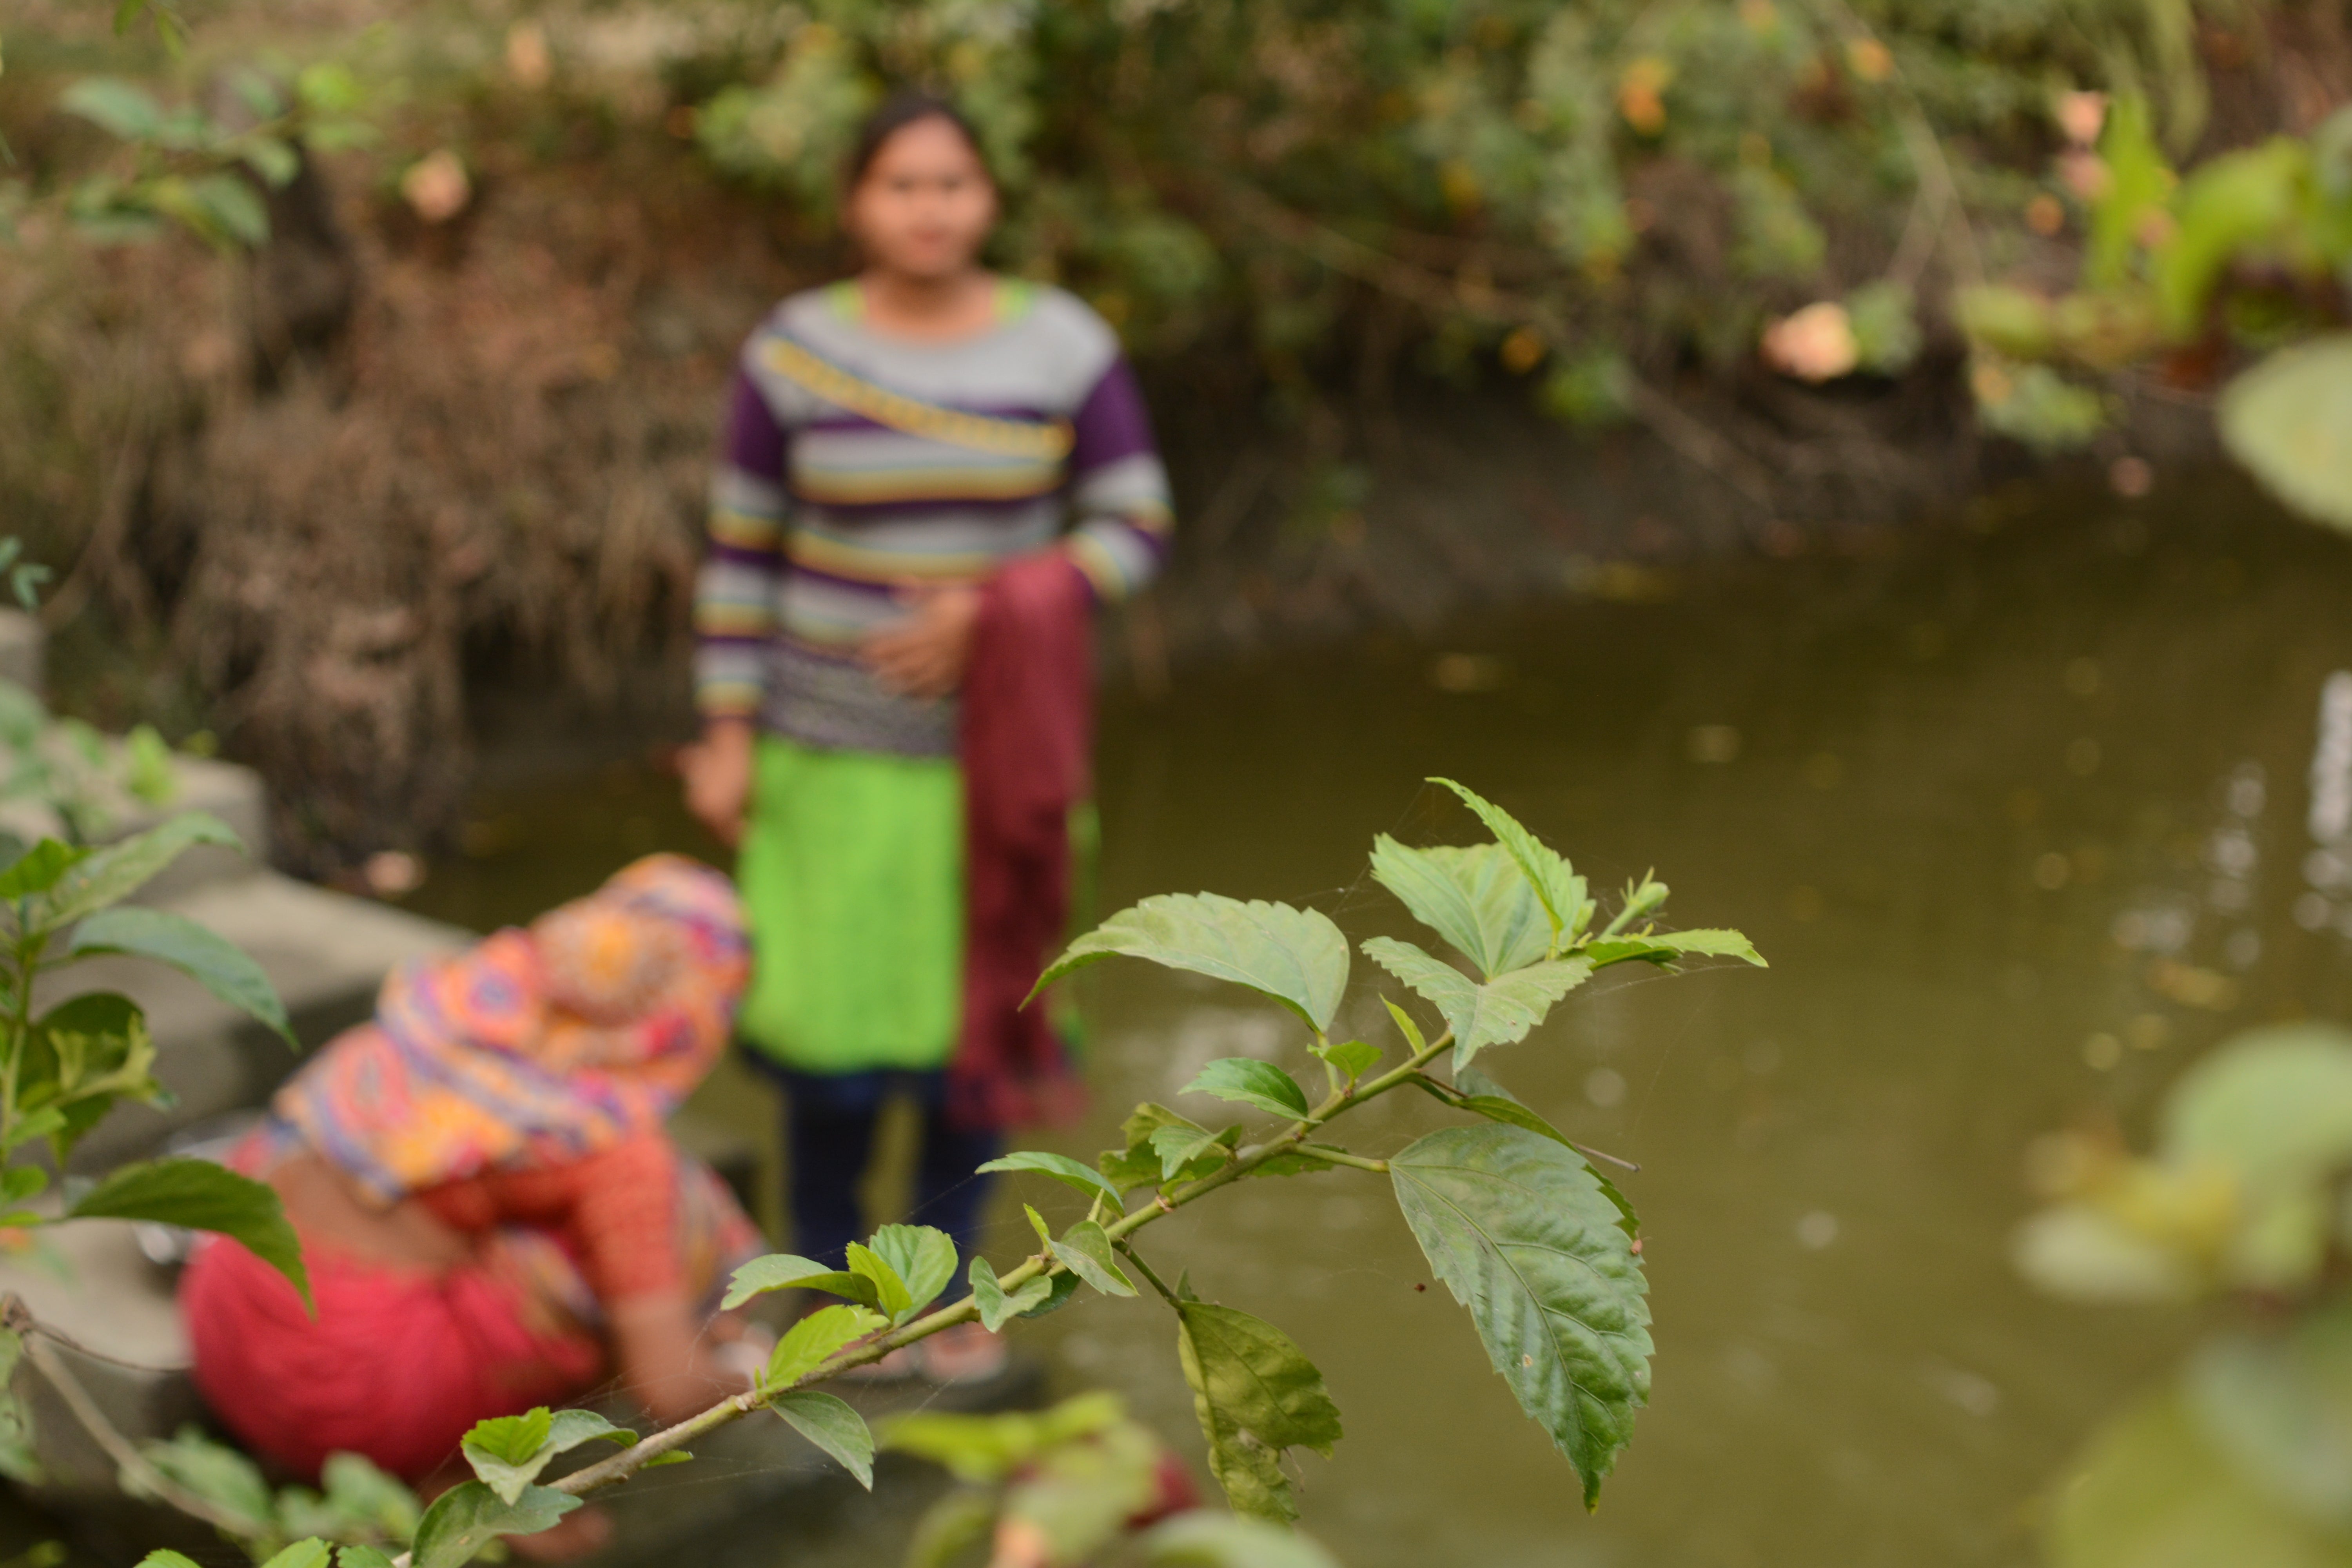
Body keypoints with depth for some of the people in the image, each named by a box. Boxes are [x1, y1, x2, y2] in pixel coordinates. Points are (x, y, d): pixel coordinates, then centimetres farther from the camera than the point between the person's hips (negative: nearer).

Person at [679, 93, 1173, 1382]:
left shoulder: (1064, 347, -6)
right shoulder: (795, 355, -7)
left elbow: (1137, 530, -5)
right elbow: (741, 551, -2)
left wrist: (992, 610, -19)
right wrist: (729, 734, -5)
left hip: (997, 749, 1)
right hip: (838, 753, -1)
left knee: (977, 1023, 9)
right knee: (834, 1042, 1)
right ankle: (824, 1274, 25)